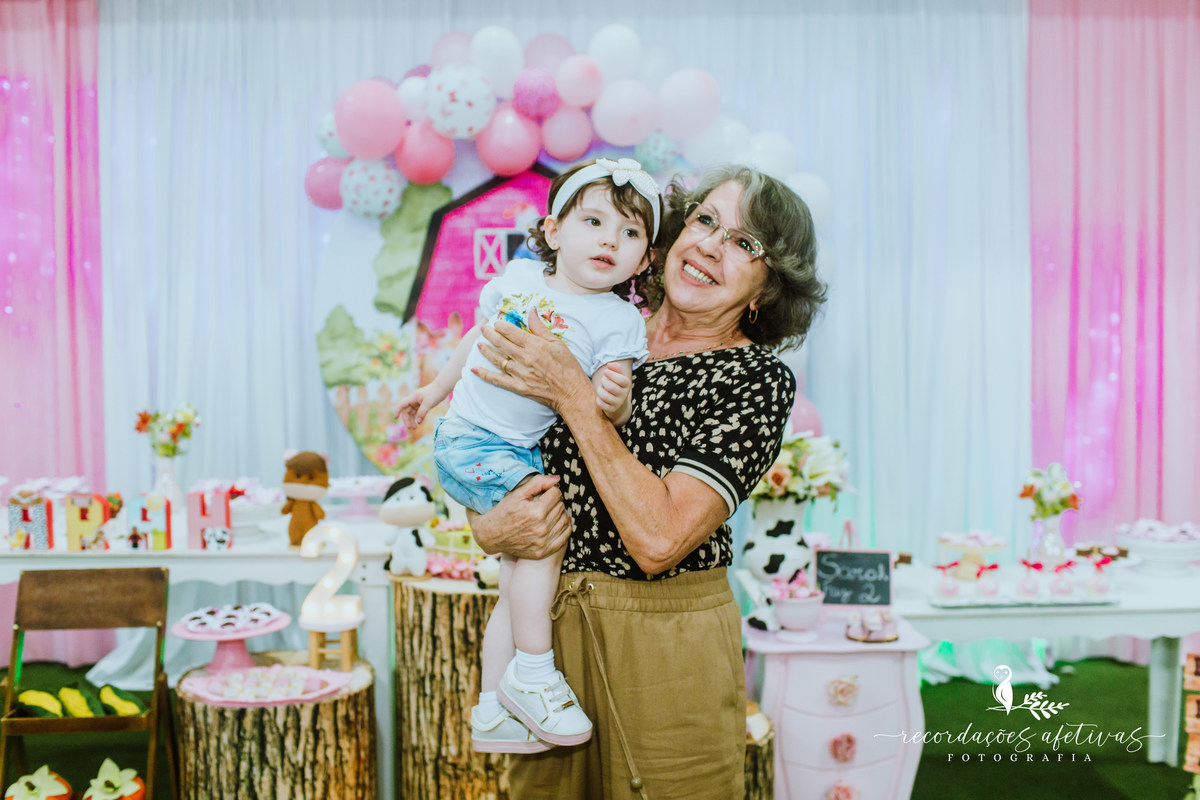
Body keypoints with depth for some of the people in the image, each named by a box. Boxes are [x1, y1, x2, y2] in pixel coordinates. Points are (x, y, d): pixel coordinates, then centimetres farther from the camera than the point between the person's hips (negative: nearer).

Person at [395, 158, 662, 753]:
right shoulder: (518, 276, 1)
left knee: (521, 577, 6)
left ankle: (493, 712, 20)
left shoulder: (619, 321, -4)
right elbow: (479, 336, 18)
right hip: (469, 440, -2)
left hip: (528, 454, 2)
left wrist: (614, 402, -36)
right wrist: (436, 388, 26)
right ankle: (533, 674, -7)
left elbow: (608, 404, -12)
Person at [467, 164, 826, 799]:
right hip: (548, 623, 4)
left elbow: (659, 539, -25)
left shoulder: (758, 379, -12)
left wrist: (574, 395, -22)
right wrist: (489, 528, -14)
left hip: (665, 645, -4)